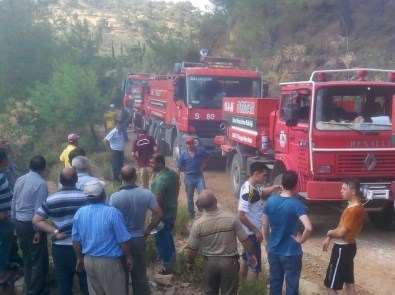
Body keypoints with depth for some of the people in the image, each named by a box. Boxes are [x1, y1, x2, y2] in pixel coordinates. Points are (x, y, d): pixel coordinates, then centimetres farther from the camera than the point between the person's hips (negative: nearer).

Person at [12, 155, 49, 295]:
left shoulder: (20, 180, 5)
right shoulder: (40, 183, -18)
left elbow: (14, 202, 11)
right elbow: (39, 209, -20)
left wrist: (14, 220, 19)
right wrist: (38, 230, -16)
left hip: (19, 223, 8)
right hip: (32, 224, -8)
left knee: (27, 257, 20)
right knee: (39, 259, 5)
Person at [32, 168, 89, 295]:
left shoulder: (50, 199, 0)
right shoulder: (85, 197, -9)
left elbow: (36, 220, 0)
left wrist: (55, 231, -5)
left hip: (59, 247, 3)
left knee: (63, 284, 15)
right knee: (86, 283, 10)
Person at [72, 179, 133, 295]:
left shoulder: (79, 213, -4)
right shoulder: (112, 212, -20)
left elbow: (76, 240, 5)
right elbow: (123, 240, -15)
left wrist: (80, 258, 19)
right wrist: (129, 257, 1)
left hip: (88, 260, 6)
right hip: (109, 262, -5)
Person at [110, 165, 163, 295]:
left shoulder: (115, 197, -18)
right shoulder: (146, 193, -9)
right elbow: (159, 214, -8)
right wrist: (148, 229, 4)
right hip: (139, 238, 3)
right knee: (140, 273, 16)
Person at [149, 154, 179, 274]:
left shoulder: (161, 179, -29)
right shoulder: (173, 173, 0)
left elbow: (158, 200, -27)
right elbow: (176, 191, 13)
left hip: (163, 214, -9)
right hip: (172, 211, 9)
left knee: (161, 240, 6)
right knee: (168, 236, 27)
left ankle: (166, 266, 16)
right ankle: (172, 256, 44)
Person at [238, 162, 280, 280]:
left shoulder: (254, 186, 1)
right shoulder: (248, 191, -27)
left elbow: (263, 192, 24)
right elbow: (241, 216, -28)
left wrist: (276, 187, 7)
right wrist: (256, 230, -20)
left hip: (250, 232, 10)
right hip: (251, 233, -10)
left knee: (246, 259, 22)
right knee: (255, 264, 2)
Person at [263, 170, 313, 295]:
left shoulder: (271, 200, -5)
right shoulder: (296, 204, -19)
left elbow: (265, 226, 5)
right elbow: (309, 228, -32)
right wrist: (301, 239, -13)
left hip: (273, 250, 5)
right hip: (291, 253, -4)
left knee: (275, 283, 18)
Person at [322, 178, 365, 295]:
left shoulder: (354, 210, -26)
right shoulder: (353, 206, 7)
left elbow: (340, 232, -25)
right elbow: (341, 226, 14)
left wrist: (329, 232, -5)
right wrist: (329, 238, 7)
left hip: (343, 249, -10)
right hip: (347, 247, 10)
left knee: (331, 285, -3)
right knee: (349, 280, 18)